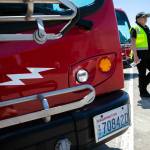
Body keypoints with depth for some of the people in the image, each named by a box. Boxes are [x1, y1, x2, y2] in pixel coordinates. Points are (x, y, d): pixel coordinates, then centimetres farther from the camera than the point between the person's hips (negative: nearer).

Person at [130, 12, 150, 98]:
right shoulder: (135, 29, -7)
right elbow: (133, 43, -14)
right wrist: (135, 56, -21)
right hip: (140, 54, -8)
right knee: (142, 74, -1)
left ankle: (143, 84, 22)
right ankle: (143, 92, 9)